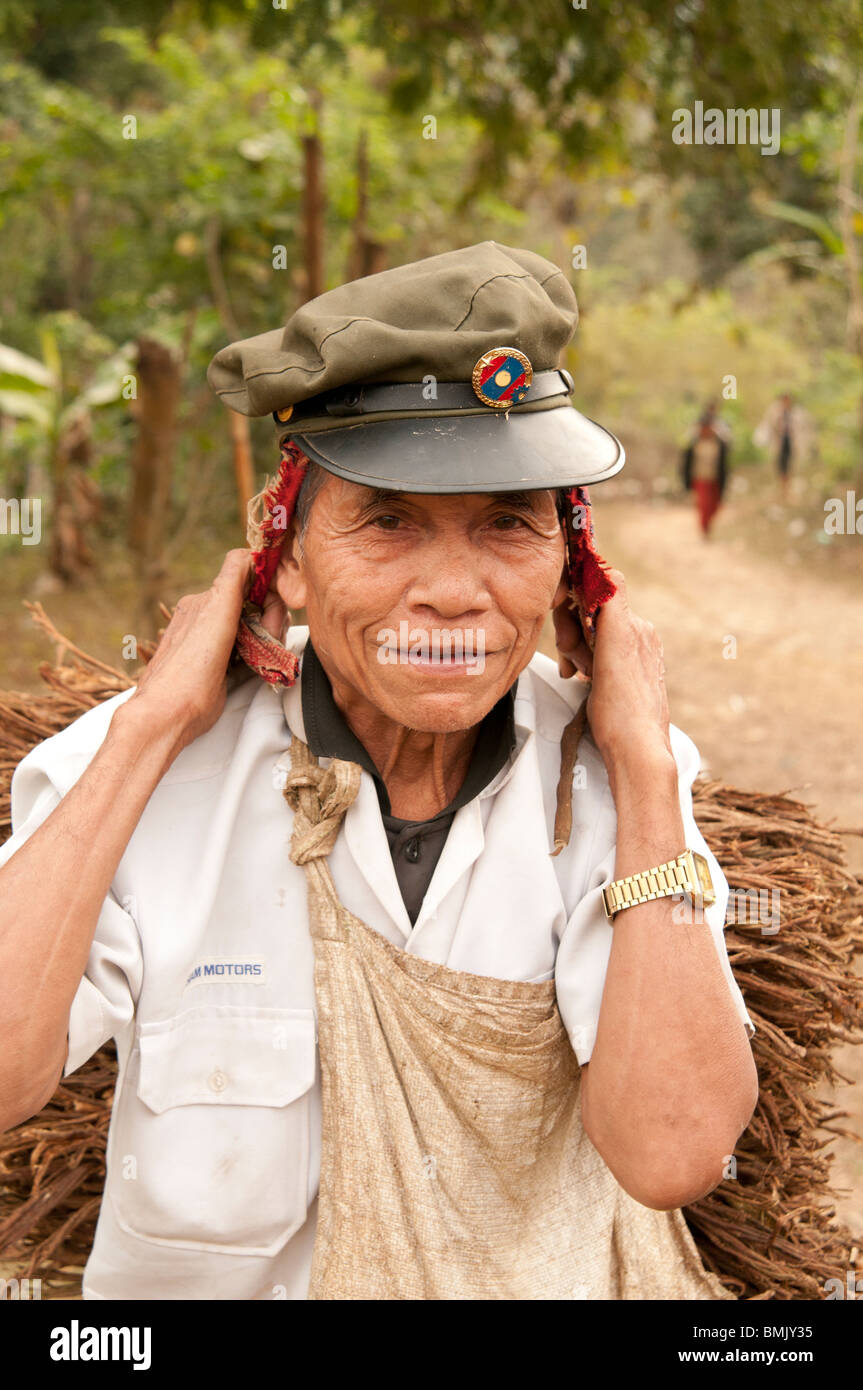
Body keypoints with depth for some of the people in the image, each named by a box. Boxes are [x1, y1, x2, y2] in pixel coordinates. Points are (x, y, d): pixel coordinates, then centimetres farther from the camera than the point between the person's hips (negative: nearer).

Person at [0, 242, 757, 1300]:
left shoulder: (595, 778, -7)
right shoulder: (157, 773, -10)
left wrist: (644, 760, -17)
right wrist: (150, 727, -20)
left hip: (554, 1273, 1)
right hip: (220, 1276, 0)